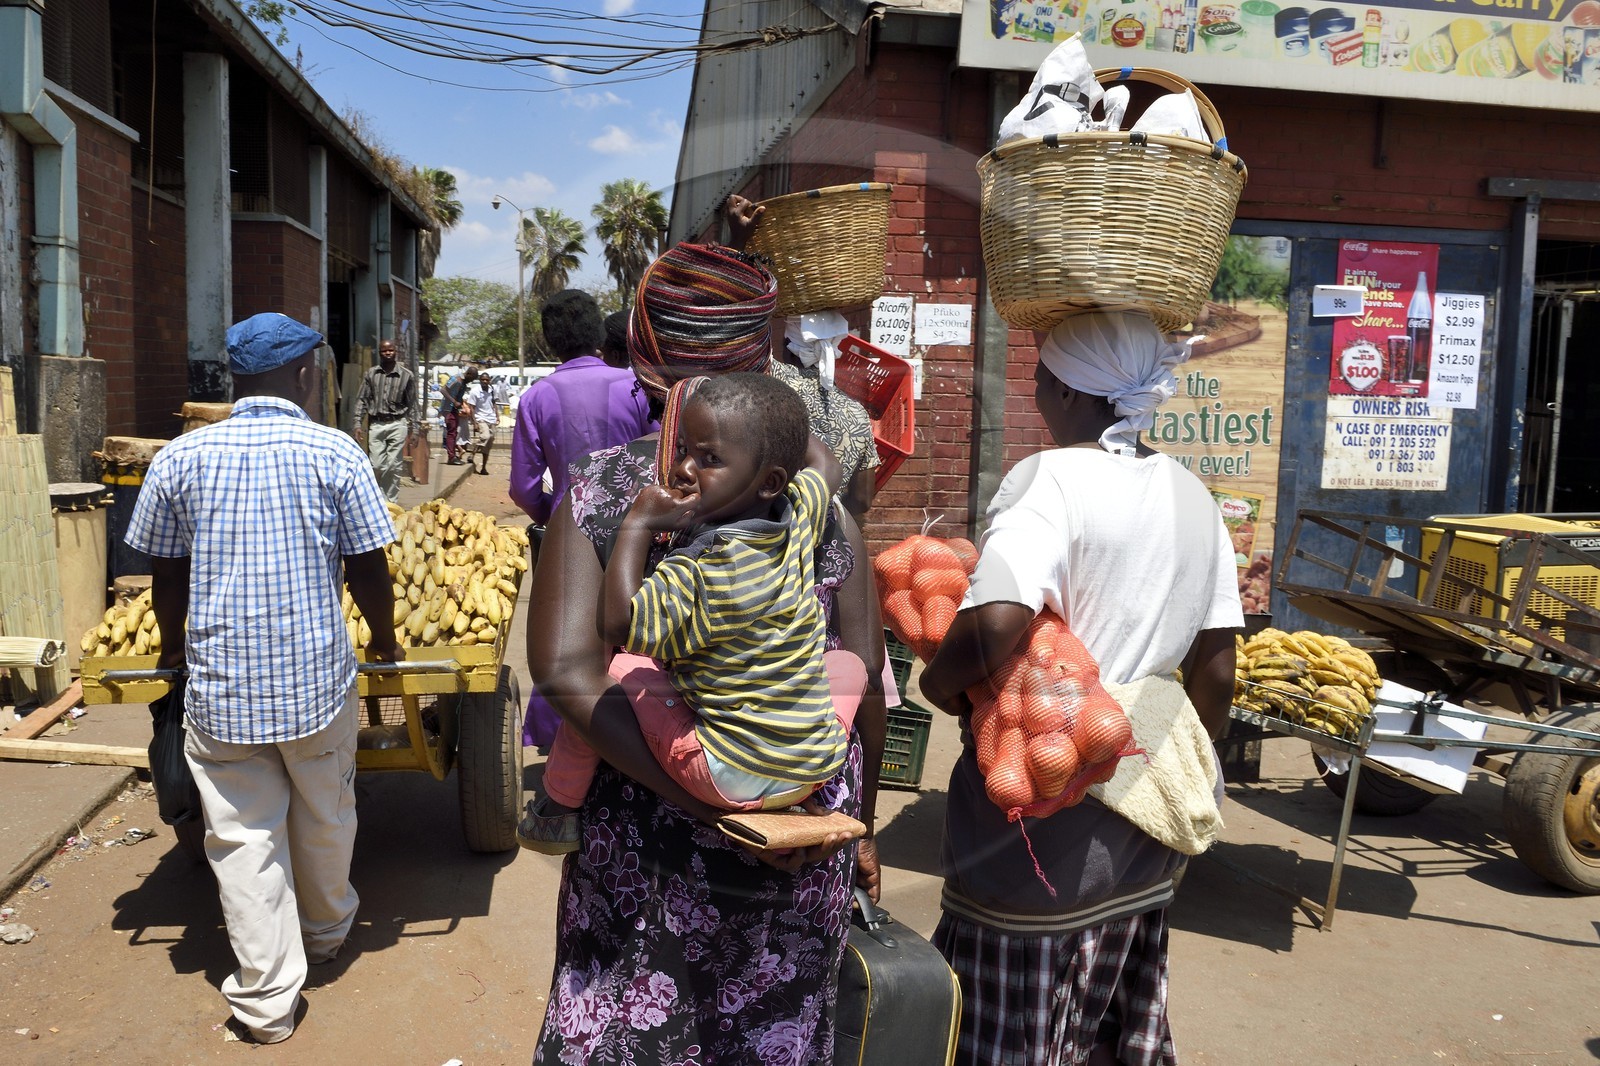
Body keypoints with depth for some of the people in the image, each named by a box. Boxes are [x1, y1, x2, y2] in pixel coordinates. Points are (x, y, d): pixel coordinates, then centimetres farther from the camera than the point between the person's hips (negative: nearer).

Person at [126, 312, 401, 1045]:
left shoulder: (180, 458, 0)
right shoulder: (334, 454, -7)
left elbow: (167, 577, 6)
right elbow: (368, 573, -4)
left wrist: (174, 650, 24)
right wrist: (384, 640, 14)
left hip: (218, 688, 1)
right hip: (316, 680, 0)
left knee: (243, 840, 8)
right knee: (324, 819, 21)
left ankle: (266, 1000, 15)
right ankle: (326, 931, 43)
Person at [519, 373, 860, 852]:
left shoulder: (709, 569, -24)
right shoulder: (798, 516, -3)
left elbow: (616, 622, -25)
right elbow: (826, 465, 19)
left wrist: (638, 524, -19)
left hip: (733, 777, -6)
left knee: (609, 673, 5)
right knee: (849, 661, 33)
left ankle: (557, 809, 19)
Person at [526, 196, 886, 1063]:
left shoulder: (600, 490, -9)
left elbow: (565, 667, -21)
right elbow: (864, 678, -4)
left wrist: (718, 806, -21)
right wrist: (859, 821, 11)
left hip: (650, 833, -1)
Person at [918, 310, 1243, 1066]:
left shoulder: (1049, 480, -17)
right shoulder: (1191, 496, 6)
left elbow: (995, 624, -33)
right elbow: (1216, 672, 9)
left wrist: (941, 681, -14)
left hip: (1038, 837, -7)